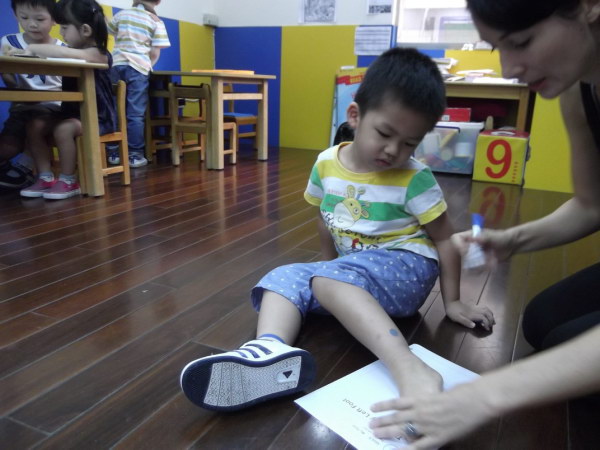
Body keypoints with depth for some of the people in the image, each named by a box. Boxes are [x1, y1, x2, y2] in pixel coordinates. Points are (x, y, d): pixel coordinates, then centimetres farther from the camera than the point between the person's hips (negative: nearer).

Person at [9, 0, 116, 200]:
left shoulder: (98, 53, -14)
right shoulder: (72, 54, 16)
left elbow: (66, 54, -32)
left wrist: (33, 48, -24)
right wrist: (31, 54, 0)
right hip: (71, 113, 8)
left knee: (63, 129, -33)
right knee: (34, 125, -11)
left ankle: (68, 181, -15)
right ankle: (45, 178, -7)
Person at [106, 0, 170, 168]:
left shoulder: (122, 14, 13)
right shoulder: (156, 21, 3)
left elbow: (109, 31, 26)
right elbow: (155, 52, -3)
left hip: (117, 65, 3)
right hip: (138, 67, -3)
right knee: (135, 113, -1)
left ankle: (113, 152, 11)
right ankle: (135, 155, 0)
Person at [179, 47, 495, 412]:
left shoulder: (415, 179, -13)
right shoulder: (327, 164, -1)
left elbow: (445, 240, -5)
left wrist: (452, 302, -3)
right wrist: (333, 265, 18)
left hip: (405, 267, -5)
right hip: (349, 269, 6)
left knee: (328, 281, -33)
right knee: (284, 278, -15)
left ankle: (411, 371, -51)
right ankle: (271, 350, -45)